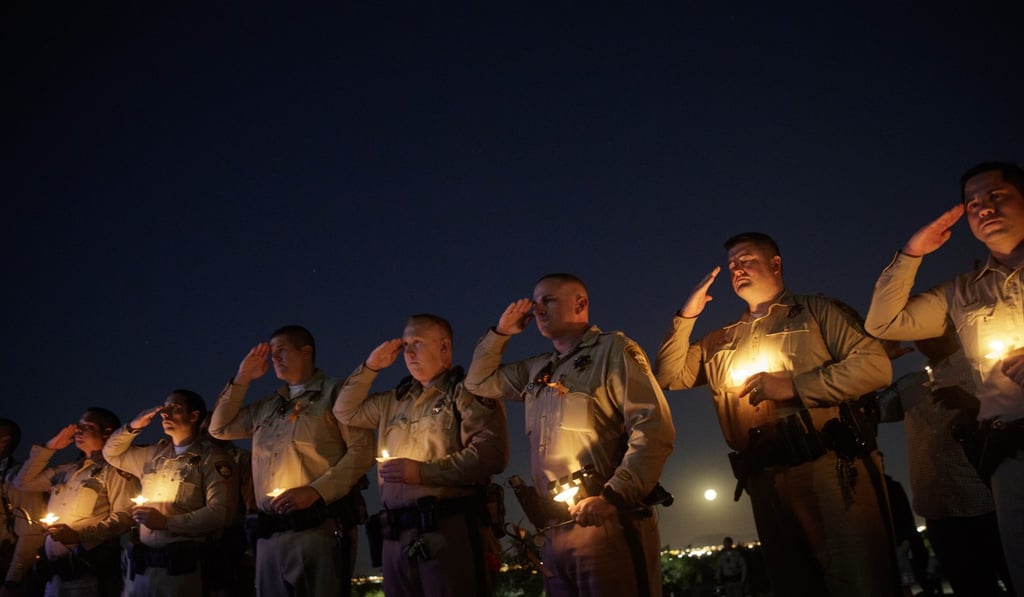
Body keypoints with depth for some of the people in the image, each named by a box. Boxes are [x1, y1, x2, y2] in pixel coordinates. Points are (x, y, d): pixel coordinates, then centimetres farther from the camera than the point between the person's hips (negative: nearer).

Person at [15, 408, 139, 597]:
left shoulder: (114, 469, -4)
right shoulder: (67, 471, 20)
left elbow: (124, 516, -14)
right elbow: (23, 482, 26)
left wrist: (79, 535, -21)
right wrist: (48, 448, 17)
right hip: (55, 570, 7)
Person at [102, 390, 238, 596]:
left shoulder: (212, 458, -6)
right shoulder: (155, 453, 15)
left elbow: (220, 512, -16)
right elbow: (112, 454, 29)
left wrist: (166, 522, -15)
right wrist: (133, 426, 12)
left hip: (181, 565, -6)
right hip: (143, 563, 6)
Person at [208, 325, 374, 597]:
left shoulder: (335, 392, 2)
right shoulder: (268, 406, 23)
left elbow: (362, 449, -7)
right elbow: (219, 428, 28)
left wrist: (316, 491, -16)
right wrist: (241, 380, 17)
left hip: (320, 527, -6)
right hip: (270, 534, 6)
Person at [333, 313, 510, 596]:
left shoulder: (467, 392, -1)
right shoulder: (395, 400, 22)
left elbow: (491, 453, -14)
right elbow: (345, 412, 31)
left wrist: (423, 471, -15)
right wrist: (369, 367, 17)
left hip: (450, 529, -7)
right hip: (397, 535, 7)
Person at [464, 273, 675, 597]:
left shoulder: (612, 350, -2)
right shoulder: (537, 369, 21)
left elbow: (654, 429, -12)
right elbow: (479, 382, 33)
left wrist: (612, 498, -20)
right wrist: (499, 333, 18)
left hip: (608, 523, -7)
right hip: (554, 531, 7)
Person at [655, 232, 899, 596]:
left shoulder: (816, 311, 7)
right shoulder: (723, 341, 21)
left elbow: (876, 365, -6)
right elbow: (668, 377, 15)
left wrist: (793, 386, -12)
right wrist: (686, 317, 6)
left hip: (833, 468, -4)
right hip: (768, 481, 5)